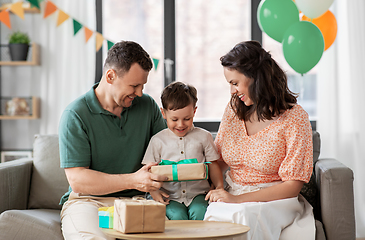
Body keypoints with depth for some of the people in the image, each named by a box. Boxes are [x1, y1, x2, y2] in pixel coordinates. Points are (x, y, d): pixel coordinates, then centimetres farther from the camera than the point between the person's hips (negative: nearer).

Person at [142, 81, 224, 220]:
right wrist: (153, 191, -9)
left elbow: (213, 166, 12)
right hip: (170, 196, 0)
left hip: (197, 194, 1)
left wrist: (219, 186, -5)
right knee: (177, 216, -27)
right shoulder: (158, 140, 6)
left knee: (199, 213, -27)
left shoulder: (203, 137, 8)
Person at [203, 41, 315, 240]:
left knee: (247, 217, -38)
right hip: (232, 195, 4)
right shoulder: (234, 108, 8)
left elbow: (292, 186, -9)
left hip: (274, 200, -4)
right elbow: (218, 160, 17)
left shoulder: (294, 118, -8)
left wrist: (239, 199, -17)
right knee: (214, 215, -32)